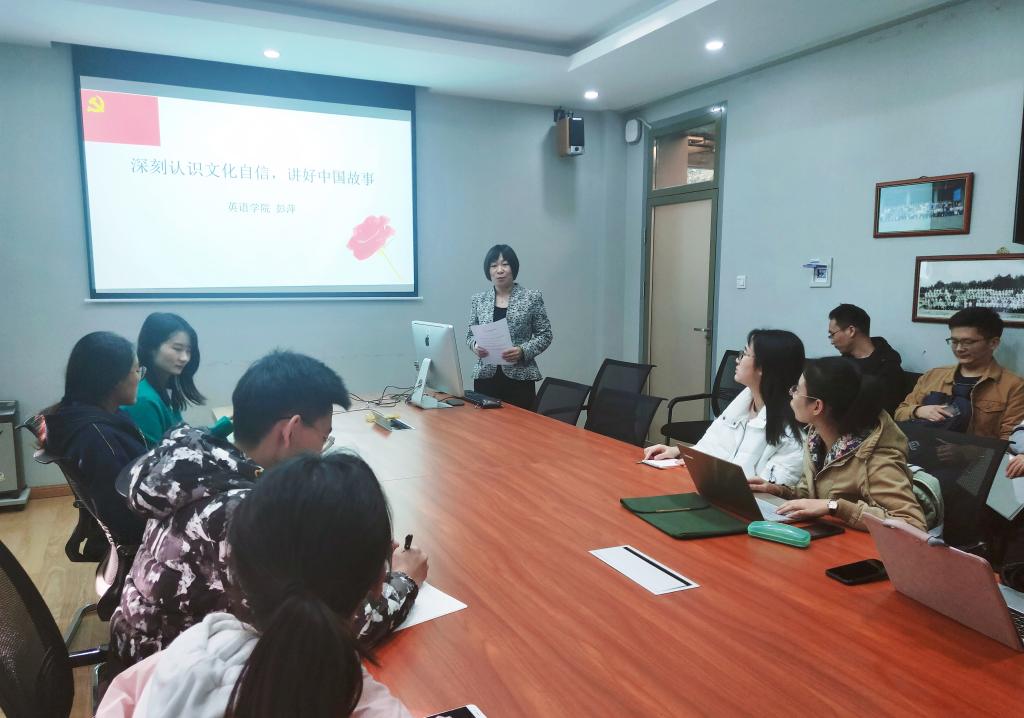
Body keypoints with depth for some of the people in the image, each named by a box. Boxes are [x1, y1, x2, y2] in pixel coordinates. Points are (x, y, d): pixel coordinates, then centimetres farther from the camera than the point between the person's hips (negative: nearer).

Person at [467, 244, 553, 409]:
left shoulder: (532, 297, 0)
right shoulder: (479, 299, 8)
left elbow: (545, 335, 1)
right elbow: (470, 334, 14)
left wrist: (523, 351, -14)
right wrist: (474, 345, -7)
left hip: (520, 377, -2)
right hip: (485, 376, 2)